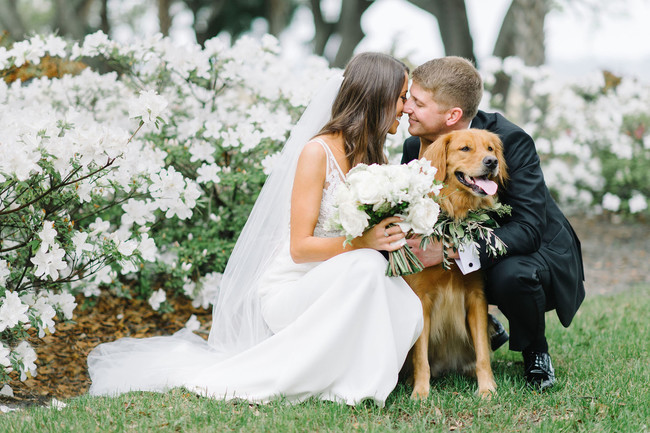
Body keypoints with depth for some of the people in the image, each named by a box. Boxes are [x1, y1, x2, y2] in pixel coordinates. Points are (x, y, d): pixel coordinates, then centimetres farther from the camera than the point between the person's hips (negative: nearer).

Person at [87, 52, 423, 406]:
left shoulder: (370, 157, 12)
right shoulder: (317, 152, -12)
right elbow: (300, 247, -16)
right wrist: (360, 242, -28)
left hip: (332, 290, 7)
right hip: (288, 290, -7)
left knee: (405, 309, -23)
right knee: (365, 265, -35)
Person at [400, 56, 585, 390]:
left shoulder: (511, 141, -27)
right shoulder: (416, 147, -10)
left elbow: (528, 229, -34)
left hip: (535, 252, -5)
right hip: (464, 262, 6)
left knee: (510, 275, -38)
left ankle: (535, 352, -4)